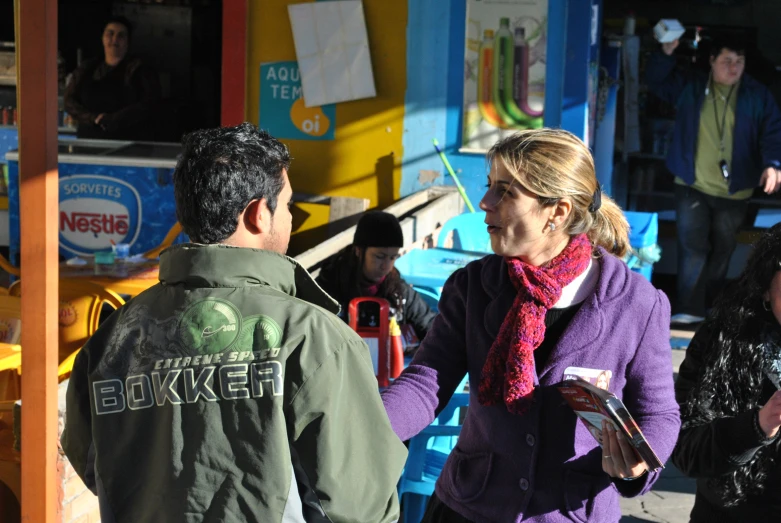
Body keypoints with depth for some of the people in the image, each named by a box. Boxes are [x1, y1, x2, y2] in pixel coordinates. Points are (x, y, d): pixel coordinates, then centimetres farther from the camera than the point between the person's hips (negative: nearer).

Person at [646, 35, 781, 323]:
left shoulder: (758, 95, -1)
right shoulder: (690, 87, 3)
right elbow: (656, 82, 6)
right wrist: (666, 53, -11)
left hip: (734, 191, 1)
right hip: (692, 186, 0)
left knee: (721, 250, 12)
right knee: (692, 247, -8)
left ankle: (710, 307, 26)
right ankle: (690, 309, -7)